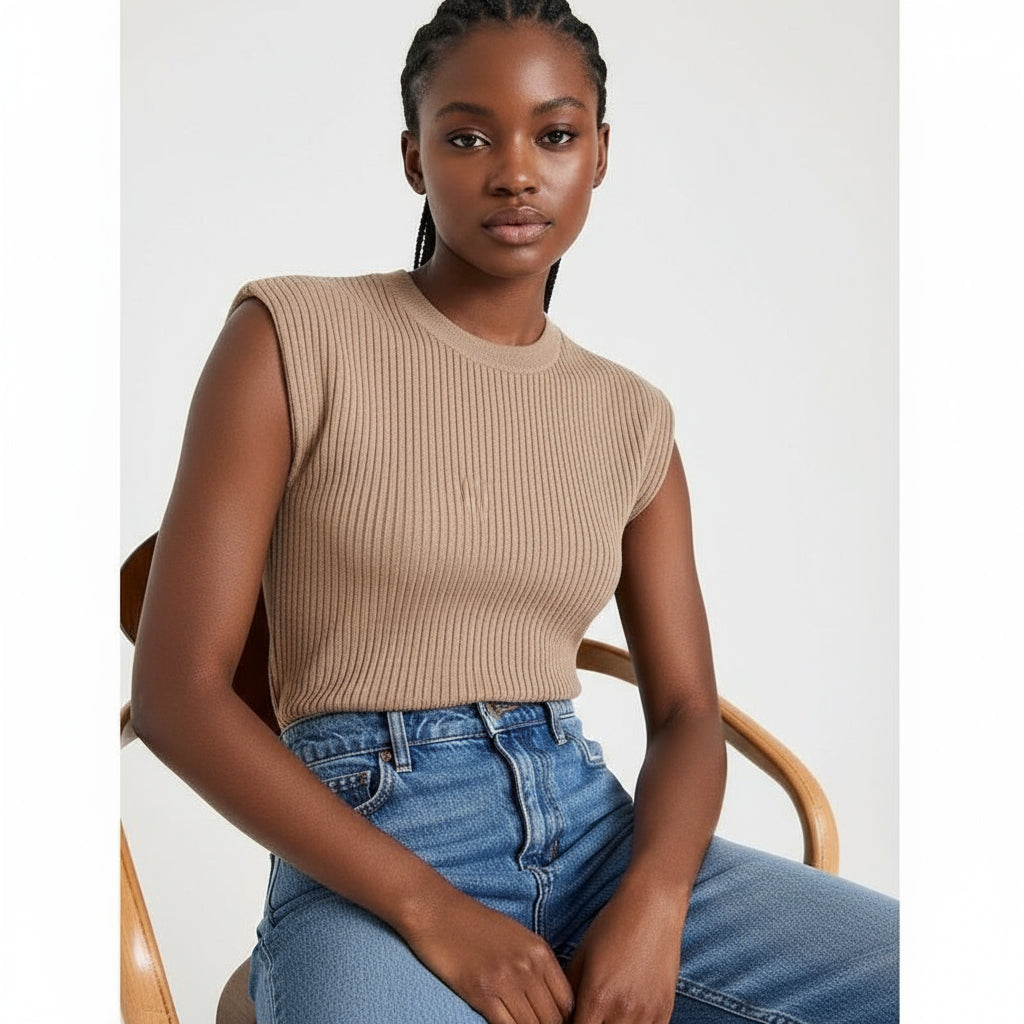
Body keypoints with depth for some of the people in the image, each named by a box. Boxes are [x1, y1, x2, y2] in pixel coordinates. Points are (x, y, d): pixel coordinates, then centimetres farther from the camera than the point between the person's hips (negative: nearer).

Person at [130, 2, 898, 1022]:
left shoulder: (631, 417, 11)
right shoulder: (290, 336, -3)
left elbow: (686, 708, 8)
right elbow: (173, 690, -8)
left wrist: (654, 900, -13)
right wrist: (431, 908, -16)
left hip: (597, 832, 4)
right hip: (366, 863, -4)